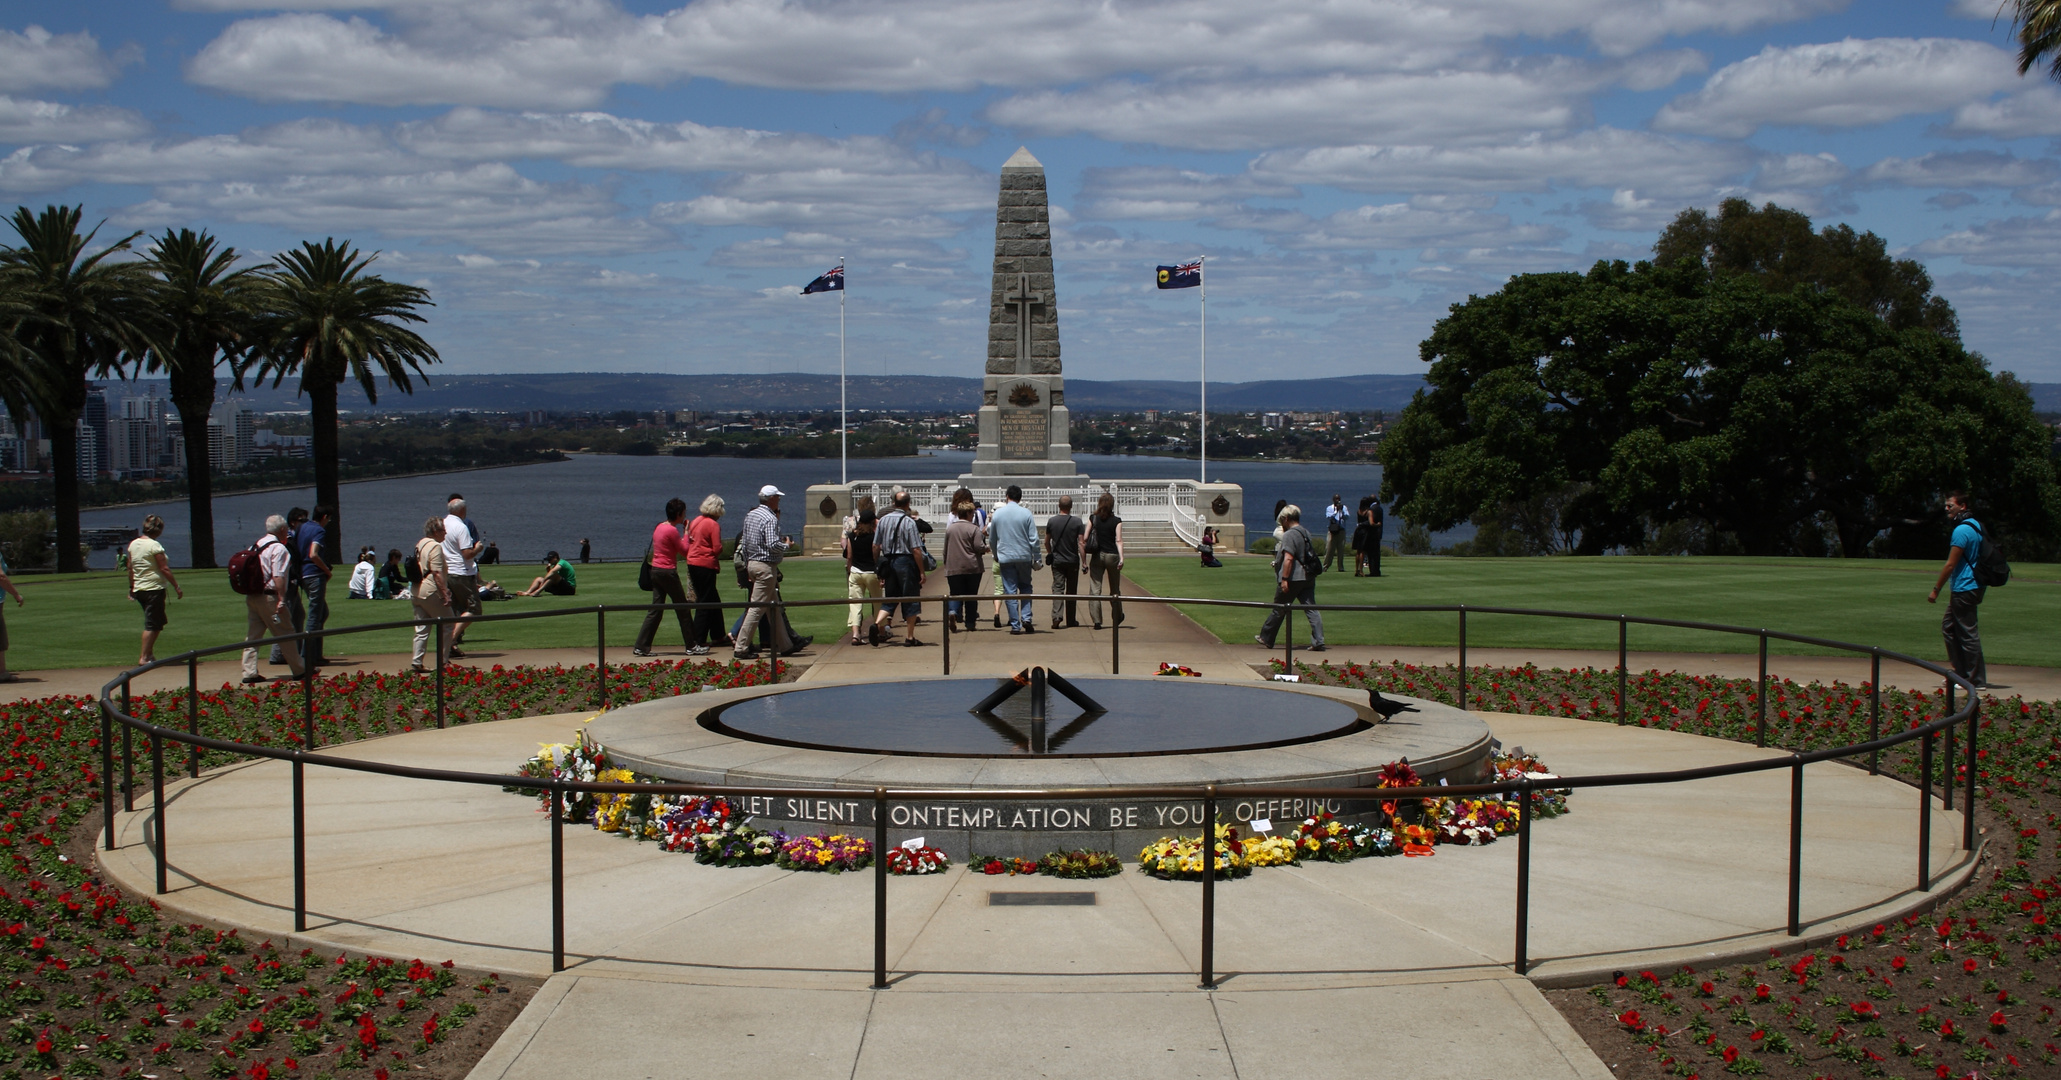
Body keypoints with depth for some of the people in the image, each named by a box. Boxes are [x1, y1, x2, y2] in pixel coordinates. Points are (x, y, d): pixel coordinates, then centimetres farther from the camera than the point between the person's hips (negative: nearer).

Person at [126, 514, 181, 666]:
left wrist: (131, 588, 25)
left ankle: (149, 654, 16)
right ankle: (144, 658, -3)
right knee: (152, 624, -3)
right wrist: (177, 586, -10)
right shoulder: (154, 545, -14)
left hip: (139, 589, 8)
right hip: (154, 588, -8)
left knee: (157, 622, 17)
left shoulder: (133, 544, 9)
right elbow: (164, 569, -15)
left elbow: (130, 568, 15)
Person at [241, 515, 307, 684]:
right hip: (269, 597, -8)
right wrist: (281, 599, -19)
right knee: (286, 634, 3)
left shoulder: (255, 545, 13)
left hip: (251, 596, 8)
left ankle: (249, 672, 4)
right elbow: (278, 577, -19)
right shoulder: (279, 549, -11)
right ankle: (299, 670, 12)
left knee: (253, 635, 10)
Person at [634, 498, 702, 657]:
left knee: (655, 611, 8)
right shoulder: (672, 530, -15)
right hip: (668, 572, -8)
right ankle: (692, 646, 10)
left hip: (656, 570, 8)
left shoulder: (659, 527, 11)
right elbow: (684, 551, -9)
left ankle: (641, 647, 3)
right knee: (683, 610, 3)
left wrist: (684, 538, 10)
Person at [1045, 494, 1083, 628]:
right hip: (1072, 561, 0)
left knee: (1058, 588, -1)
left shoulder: (1051, 521, -2)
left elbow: (1046, 542, 7)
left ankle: (1056, 616, -20)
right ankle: (1071, 620, 17)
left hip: (1057, 561, 1)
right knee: (1071, 591, 10)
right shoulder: (1077, 522, -7)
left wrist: (1050, 554, 24)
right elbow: (1081, 543, -9)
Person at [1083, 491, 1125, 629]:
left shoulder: (1093, 518, 0)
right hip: (1112, 556, 0)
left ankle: (1096, 621, -8)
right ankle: (1117, 619, 28)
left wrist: (1084, 559, 6)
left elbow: (1085, 538, -1)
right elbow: (1119, 540, -12)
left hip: (1096, 556, 0)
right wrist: (1121, 558, -15)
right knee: (1115, 589, 15)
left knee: (1095, 589, 0)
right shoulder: (1116, 521, -3)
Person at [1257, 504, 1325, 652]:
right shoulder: (1306, 533, 14)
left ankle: (1266, 639, 19)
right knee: (1311, 609, 1)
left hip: (1292, 579, -7)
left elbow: (1288, 558, -21)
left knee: (1278, 610, 6)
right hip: (1307, 577, 7)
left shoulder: (1289, 535, -12)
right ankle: (1318, 642, -9)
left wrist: (1284, 579, -21)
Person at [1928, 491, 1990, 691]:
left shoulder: (1962, 530, -18)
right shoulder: (1975, 525, 13)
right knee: (1949, 628, 17)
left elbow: (1950, 564, -18)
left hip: (1964, 589, -10)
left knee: (1968, 634, -4)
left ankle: (1978, 680, 0)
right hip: (1972, 586, 10)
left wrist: (1936, 589, -12)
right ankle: (1962, 672, 21)